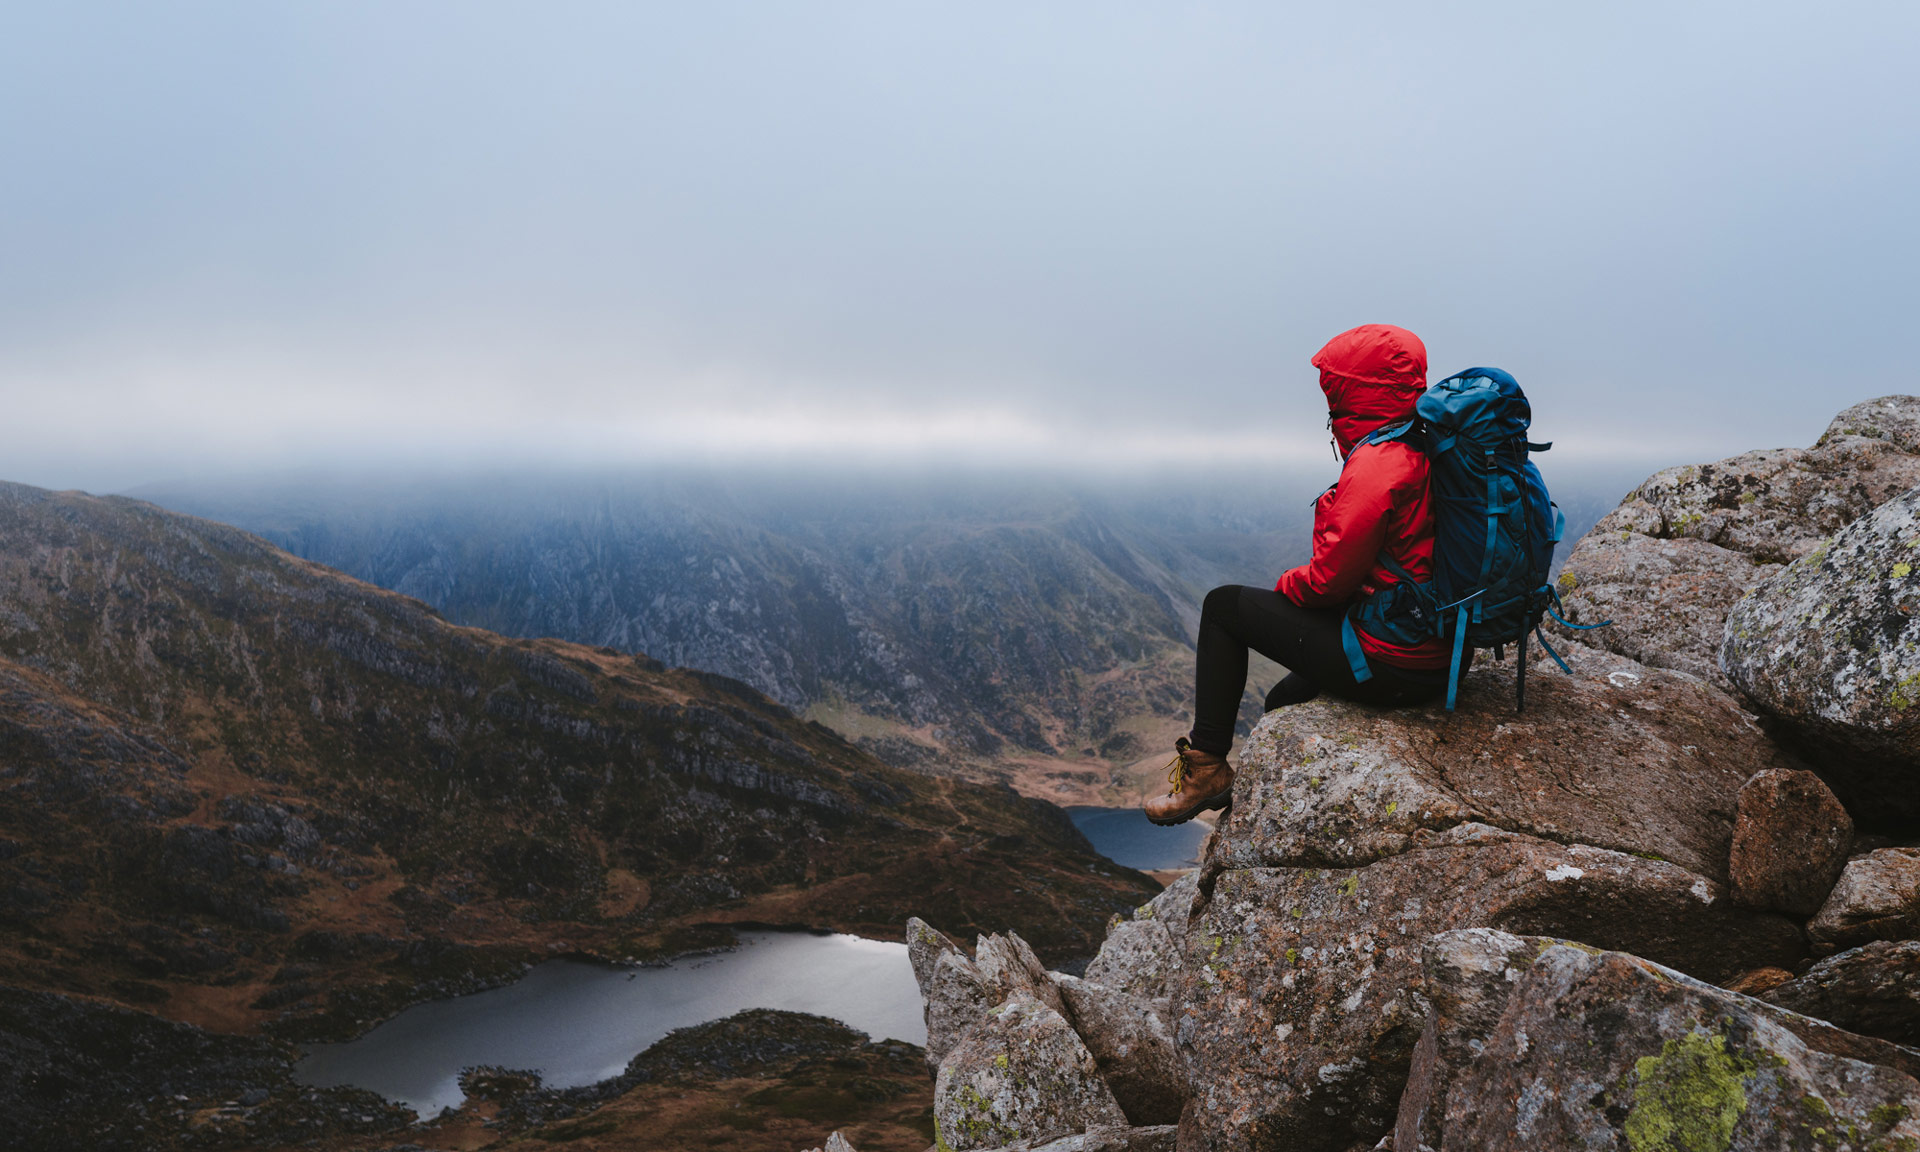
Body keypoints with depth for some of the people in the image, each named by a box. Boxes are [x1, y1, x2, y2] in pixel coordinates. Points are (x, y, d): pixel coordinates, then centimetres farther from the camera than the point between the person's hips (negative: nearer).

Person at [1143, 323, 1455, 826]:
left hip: (1388, 663, -9)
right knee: (1286, 700, 30)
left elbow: (1330, 579, -20)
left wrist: (1286, 587, 1)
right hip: (1441, 659, 9)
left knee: (1224, 606, 4)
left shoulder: (1376, 465, -21)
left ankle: (1206, 765, 9)